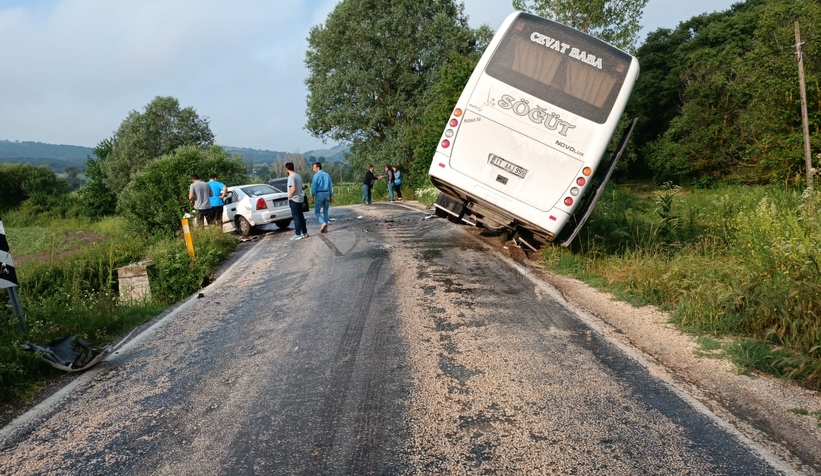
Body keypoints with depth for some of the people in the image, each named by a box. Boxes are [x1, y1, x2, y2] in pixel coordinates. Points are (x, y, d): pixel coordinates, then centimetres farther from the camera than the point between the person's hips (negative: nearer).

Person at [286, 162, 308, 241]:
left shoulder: (291, 177, -16)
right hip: (300, 198, 9)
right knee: (301, 216, 13)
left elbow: (293, 189, -25)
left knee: (296, 217, -5)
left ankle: (298, 234, -3)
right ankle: (304, 232, 17)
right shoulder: (298, 176, 12)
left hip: (294, 199, -9)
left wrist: (289, 197, -12)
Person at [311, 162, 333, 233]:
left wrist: (313, 197, -6)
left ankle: (323, 223, -18)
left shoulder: (316, 175, -8)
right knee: (325, 211, 11)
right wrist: (331, 196, 18)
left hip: (319, 194, -5)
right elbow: (330, 186, 13)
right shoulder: (327, 175, 10)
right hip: (327, 194, 5)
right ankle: (325, 228, 8)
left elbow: (314, 187, -11)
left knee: (317, 211, 4)